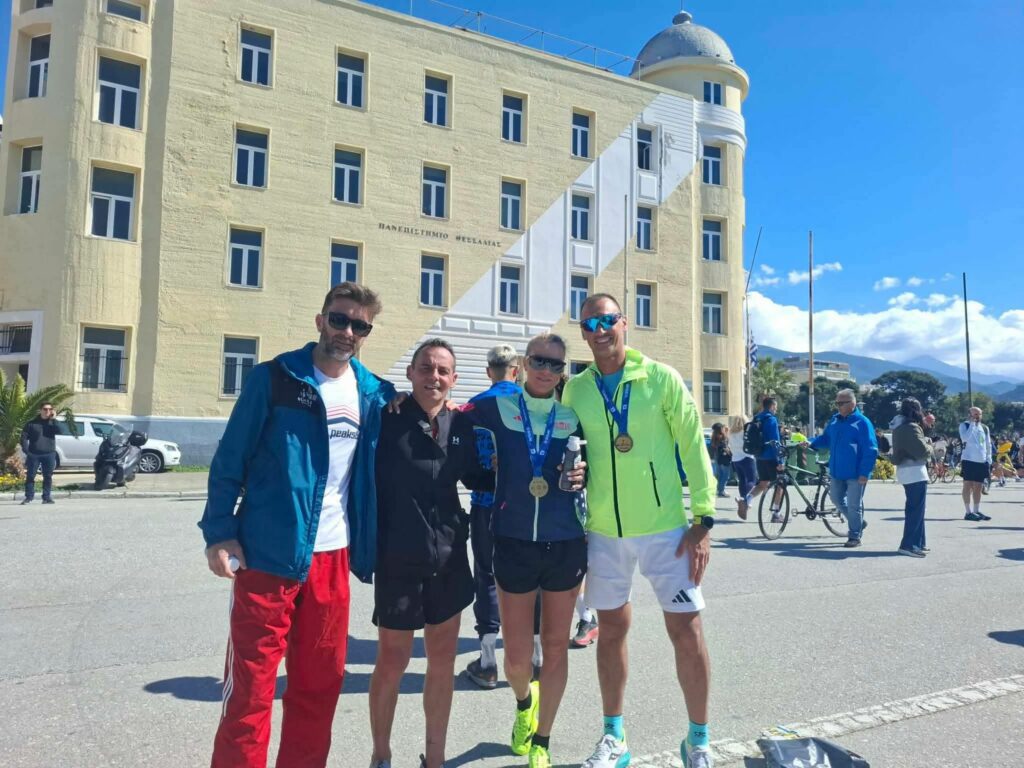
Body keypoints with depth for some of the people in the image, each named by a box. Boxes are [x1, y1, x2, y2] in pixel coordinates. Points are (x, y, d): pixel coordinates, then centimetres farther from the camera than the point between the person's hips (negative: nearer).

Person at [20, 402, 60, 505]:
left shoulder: (52, 422, 10)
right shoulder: (32, 423, 7)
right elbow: (24, 437, 3)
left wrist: (54, 419, -12)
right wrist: (26, 450, -8)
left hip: (49, 454, 1)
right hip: (34, 454, 0)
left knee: (48, 477, 2)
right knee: (30, 476, -1)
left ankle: (47, 497, 8)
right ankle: (29, 497, 7)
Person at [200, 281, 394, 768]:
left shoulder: (375, 395, 5)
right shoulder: (274, 378, -6)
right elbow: (230, 459, -4)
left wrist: (368, 549, 9)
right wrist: (219, 533, -10)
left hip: (333, 559, 4)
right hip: (268, 555, -4)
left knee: (320, 684, 14)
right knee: (250, 686, 4)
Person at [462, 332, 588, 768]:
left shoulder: (573, 416, 4)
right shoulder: (497, 407, 1)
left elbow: (593, 465, 12)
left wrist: (585, 475, -9)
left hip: (566, 544, 1)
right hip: (514, 543, -1)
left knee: (555, 646, 10)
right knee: (517, 656, 5)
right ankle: (524, 702, 42)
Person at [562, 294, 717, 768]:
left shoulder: (661, 378, -5)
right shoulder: (574, 390, 2)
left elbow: (693, 448, -5)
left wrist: (703, 520, -8)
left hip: (664, 528, -2)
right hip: (602, 531, 3)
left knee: (686, 631, 2)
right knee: (612, 629, 13)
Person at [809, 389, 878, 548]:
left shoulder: (862, 422, -13)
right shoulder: (834, 420, 8)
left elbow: (870, 451, -15)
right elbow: (825, 438, 17)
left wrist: (864, 473, -20)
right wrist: (811, 443, -3)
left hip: (855, 474, -7)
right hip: (837, 471, 7)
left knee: (854, 505, 1)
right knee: (837, 499, 15)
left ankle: (855, 536, 15)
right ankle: (858, 523, 35)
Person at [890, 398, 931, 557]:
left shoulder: (899, 426, 12)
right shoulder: (910, 428, -18)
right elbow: (922, 450, -20)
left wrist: (925, 443, 6)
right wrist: (930, 448, 1)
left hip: (905, 470, 10)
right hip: (915, 472, -10)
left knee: (914, 508, 17)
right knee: (916, 510, -6)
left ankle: (917, 543, 24)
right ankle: (908, 544, -7)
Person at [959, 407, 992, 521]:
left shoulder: (984, 428, 15)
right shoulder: (964, 425, -3)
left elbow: (988, 444, 20)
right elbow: (965, 438, -21)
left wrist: (989, 457, 12)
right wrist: (972, 424, -15)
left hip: (982, 461, 6)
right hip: (969, 460, -6)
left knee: (978, 487, 10)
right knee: (968, 485, -4)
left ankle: (976, 511, 17)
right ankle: (968, 512, -2)